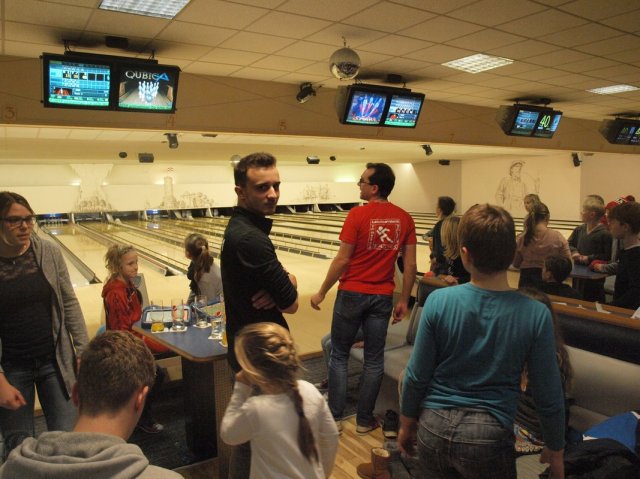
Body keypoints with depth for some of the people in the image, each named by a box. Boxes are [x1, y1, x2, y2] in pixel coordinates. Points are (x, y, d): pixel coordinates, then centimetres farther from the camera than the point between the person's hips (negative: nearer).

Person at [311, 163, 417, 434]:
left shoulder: (358, 215, -14)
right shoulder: (404, 219, -1)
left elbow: (342, 259, -13)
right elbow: (410, 265, 0)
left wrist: (321, 293, -3)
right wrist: (404, 301, 9)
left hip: (352, 294, -3)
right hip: (382, 298, 3)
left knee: (339, 355, 12)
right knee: (374, 359, 12)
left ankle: (334, 417, 21)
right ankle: (364, 420, 23)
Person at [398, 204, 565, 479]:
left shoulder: (438, 301, -15)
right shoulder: (536, 315, -15)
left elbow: (416, 376, -7)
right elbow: (548, 397, -6)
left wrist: (406, 425, 9)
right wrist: (555, 451, 10)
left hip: (434, 429, 1)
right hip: (489, 436, -1)